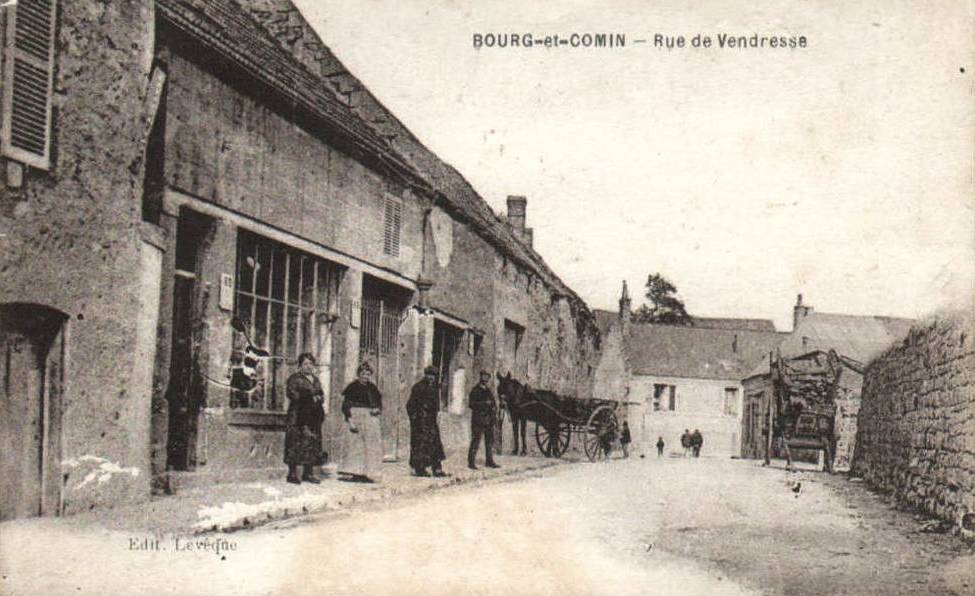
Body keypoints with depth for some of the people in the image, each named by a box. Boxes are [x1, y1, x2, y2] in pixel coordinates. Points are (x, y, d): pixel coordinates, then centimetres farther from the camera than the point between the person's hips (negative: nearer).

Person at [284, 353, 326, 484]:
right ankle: (292, 474, -6)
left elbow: (321, 395, 20)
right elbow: (293, 394, -12)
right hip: (298, 416, -7)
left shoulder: (315, 379, 19)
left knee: (312, 444, 4)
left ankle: (308, 473, 9)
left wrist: (318, 398, -4)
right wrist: (311, 399, -12)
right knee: (296, 444, -8)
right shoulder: (295, 379, -1)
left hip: (313, 417, 7)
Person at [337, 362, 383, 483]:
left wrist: (378, 409, -1)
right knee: (355, 445, -8)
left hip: (371, 421, 6)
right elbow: (346, 405, -7)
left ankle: (367, 474, 6)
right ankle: (355, 473, -6)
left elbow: (379, 402, 22)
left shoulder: (372, 388, 14)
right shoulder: (353, 387, -2)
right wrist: (350, 421, -17)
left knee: (371, 447, 2)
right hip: (356, 419, -6)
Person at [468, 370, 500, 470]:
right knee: (475, 440, -7)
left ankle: (489, 461, 20)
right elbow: (472, 404, -15)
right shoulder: (475, 391, -6)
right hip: (478, 420, -7)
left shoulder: (489, 391, 15)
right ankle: (471, 462, -2)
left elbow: (494, 403, 21)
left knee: (490, 441, 11)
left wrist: (494, 415, 10)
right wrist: (484, 403, -22)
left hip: (489, 421, 7)